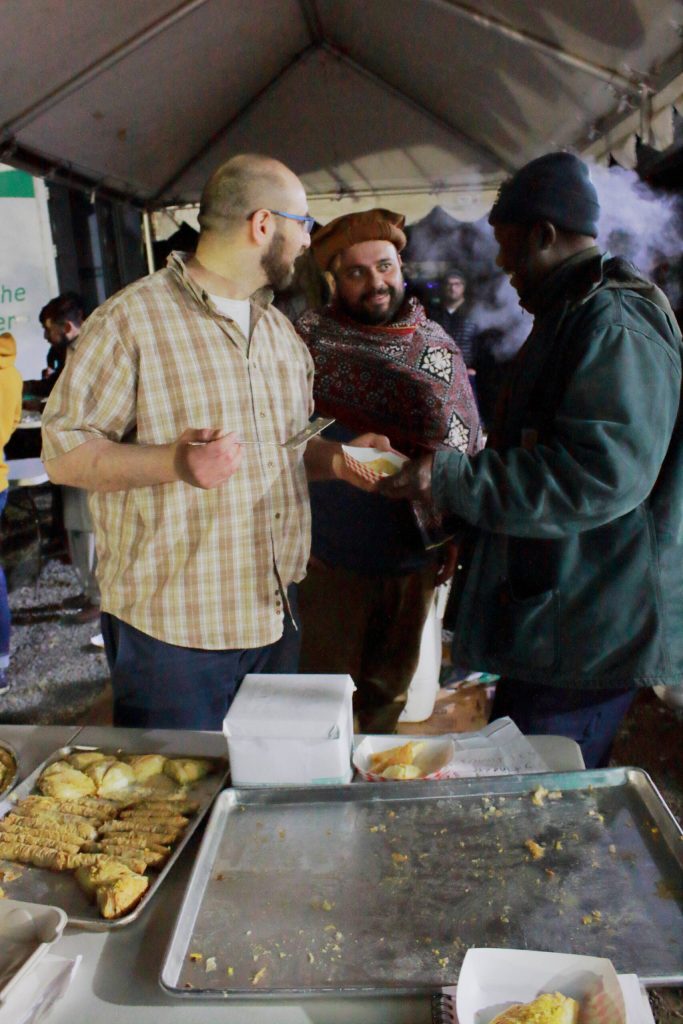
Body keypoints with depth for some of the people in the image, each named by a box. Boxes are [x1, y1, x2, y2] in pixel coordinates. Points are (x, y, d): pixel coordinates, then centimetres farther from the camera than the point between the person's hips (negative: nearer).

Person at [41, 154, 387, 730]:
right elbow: (65, 453, -13)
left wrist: (338, 459, 2)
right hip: (172, 629, -7)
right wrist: (174, 462, -28)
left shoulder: (280, 329, 15)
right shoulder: (131, 320, -10)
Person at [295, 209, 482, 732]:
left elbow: (468, 444, 7)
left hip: (416, 555, 3)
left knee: (391, 684, 20)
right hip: (331, 555, -3)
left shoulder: (439, 344, 3)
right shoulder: (310, 337, -7)